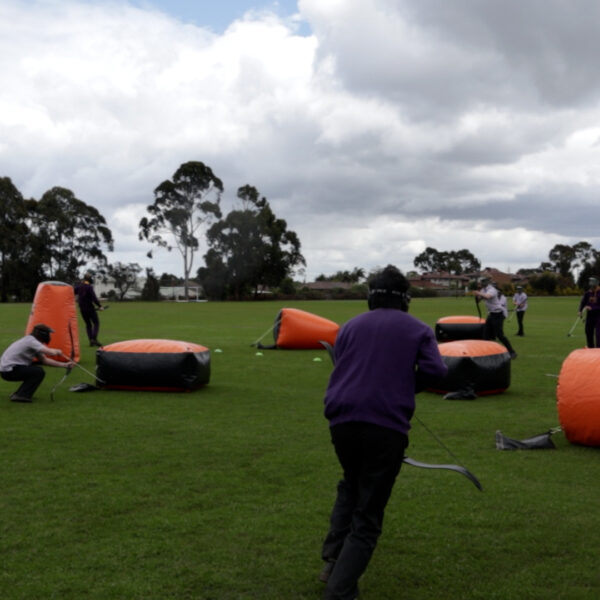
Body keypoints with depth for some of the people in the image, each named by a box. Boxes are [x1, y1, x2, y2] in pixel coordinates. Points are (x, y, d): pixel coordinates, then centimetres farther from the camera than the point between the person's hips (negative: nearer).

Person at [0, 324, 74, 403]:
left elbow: (44, 360, 16)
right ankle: (22, 395, -12)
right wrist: (57, 351, -4)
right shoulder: (31, 341, -15)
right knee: (39, 372, -15)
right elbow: (50, 352, -28)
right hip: (9, 371, -10)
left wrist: (64, 365, 10)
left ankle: (18, 394, 19)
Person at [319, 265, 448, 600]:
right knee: (368, 515, 8)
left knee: (351, 487, 30)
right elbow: (436, 371, -4)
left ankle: (333, 561, 22)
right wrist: (404, 386, 11)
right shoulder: (418, 330, 9)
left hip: (342, 421, 3)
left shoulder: (350, 326, 16)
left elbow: (339, 372, 15)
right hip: (387, 427, -3)